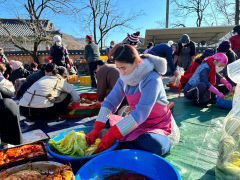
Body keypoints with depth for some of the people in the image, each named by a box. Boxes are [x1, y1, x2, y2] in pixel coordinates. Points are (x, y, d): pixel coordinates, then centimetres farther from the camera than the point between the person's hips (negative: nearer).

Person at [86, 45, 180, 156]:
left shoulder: (151, 80, -26)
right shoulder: (124, 79, -5)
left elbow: (140, 114, -33)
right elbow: (109, 102, -8)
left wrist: (111, 135, -34)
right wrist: (96, 129, -19)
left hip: (160, 127, -4)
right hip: (139, 124, 5)